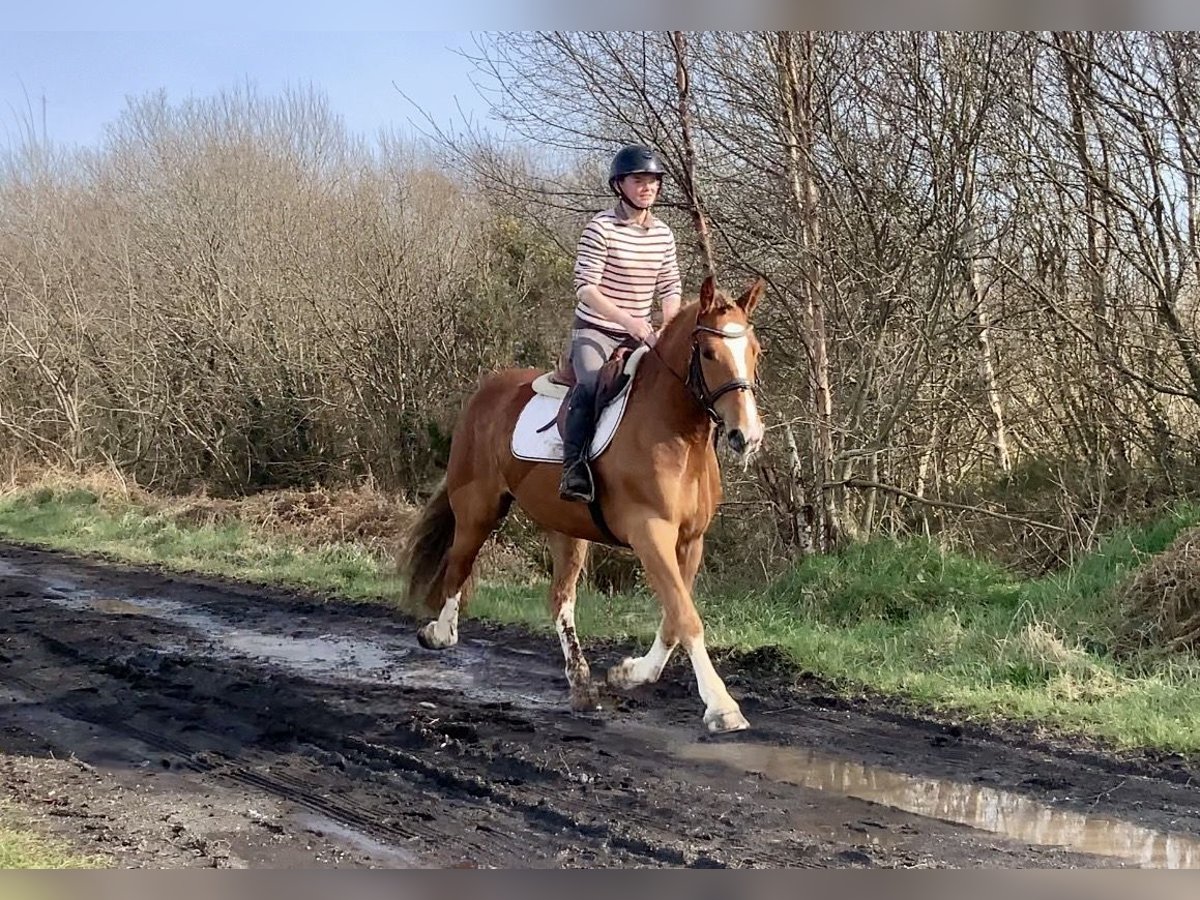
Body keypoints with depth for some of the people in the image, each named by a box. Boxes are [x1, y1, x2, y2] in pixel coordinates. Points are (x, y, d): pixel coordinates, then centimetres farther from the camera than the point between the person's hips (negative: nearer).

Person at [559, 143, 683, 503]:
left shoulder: (663, 234, 8)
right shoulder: (602, 227, -10)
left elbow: (670, 289, 10)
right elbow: (585, 288, -16)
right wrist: (628, 321, -26)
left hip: (641, 335, 6)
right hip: (594, 331, -6)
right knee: (591, 385, -32)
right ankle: (574, 467, -30)